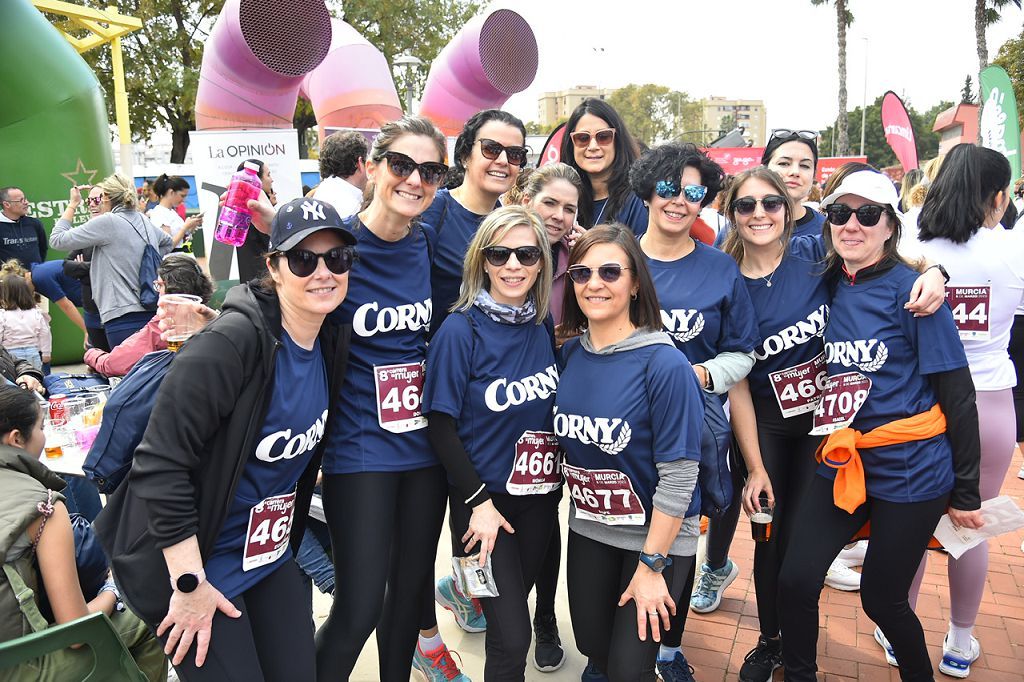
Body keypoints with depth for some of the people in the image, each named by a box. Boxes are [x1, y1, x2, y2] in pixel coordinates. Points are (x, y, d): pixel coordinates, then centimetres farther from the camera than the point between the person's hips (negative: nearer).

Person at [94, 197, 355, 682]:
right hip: (190, 560, -7)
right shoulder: (232, 342, -26)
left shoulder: (333, 341, -2)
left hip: (271, 551, 7)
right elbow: (160, 465, -26)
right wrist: (190, 585, -21)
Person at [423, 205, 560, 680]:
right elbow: (440, 425, -12)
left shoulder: (545, 328, -1)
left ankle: (469, 593, 45)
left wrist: (560, 479, 2)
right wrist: (478, 501, -14)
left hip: (541, 496, 5)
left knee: (514, 602, 20)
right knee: (513, 638, -2)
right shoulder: (461, 330, -15)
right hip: (485, 498, -5)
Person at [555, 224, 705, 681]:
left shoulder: (665, 365, -23)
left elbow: (678, 476, -20)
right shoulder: (570, 353, -4)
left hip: (657, 536, -5)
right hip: (587, 529, 5)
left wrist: (650, 565, -17)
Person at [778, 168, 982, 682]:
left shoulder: (911, 288, -10)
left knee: (882, 597, 9)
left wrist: (965, 491, -6)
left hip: (911, 469, -4)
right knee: (795, 579, -5)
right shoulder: (827, 287, 4)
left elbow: (958, 394, -8)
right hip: (841, 462, 4)